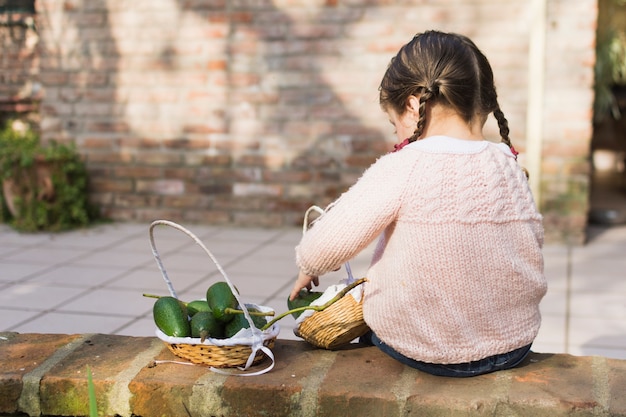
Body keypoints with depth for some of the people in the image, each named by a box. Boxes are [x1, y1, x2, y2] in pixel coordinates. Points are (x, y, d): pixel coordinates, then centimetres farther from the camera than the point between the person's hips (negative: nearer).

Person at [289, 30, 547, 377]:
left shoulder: (400, 170, -19)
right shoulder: (509, 166, -4)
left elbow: (322, 248, -18)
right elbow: (530, 254, 5)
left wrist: (308, 269, 5)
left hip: (417, 349, -4)